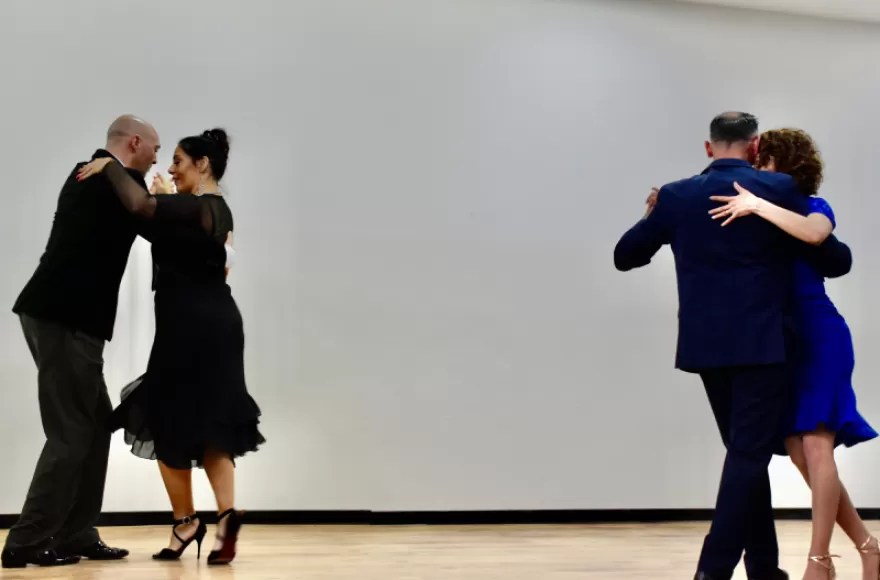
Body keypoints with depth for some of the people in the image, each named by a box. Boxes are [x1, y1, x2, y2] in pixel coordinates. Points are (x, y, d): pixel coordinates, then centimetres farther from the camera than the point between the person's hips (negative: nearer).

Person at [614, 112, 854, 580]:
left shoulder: (676, 196, 4)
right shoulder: (777, 189, -4)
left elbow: (625, 256, 13)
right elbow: (836, 260, 3)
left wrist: (653, 217, 29)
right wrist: (830, 253, 26)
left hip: (706, 346, 5)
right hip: (760, 344, -4)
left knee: (747, 452, 16)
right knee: (750, 455, -2)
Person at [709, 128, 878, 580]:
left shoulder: (814, 207, -5)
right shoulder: (766, 215, 13)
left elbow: (814, 233, -29)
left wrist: (757, 206, -29)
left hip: (819, 337, -7)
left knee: (815, 445, -11)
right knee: (798, 452, 4)